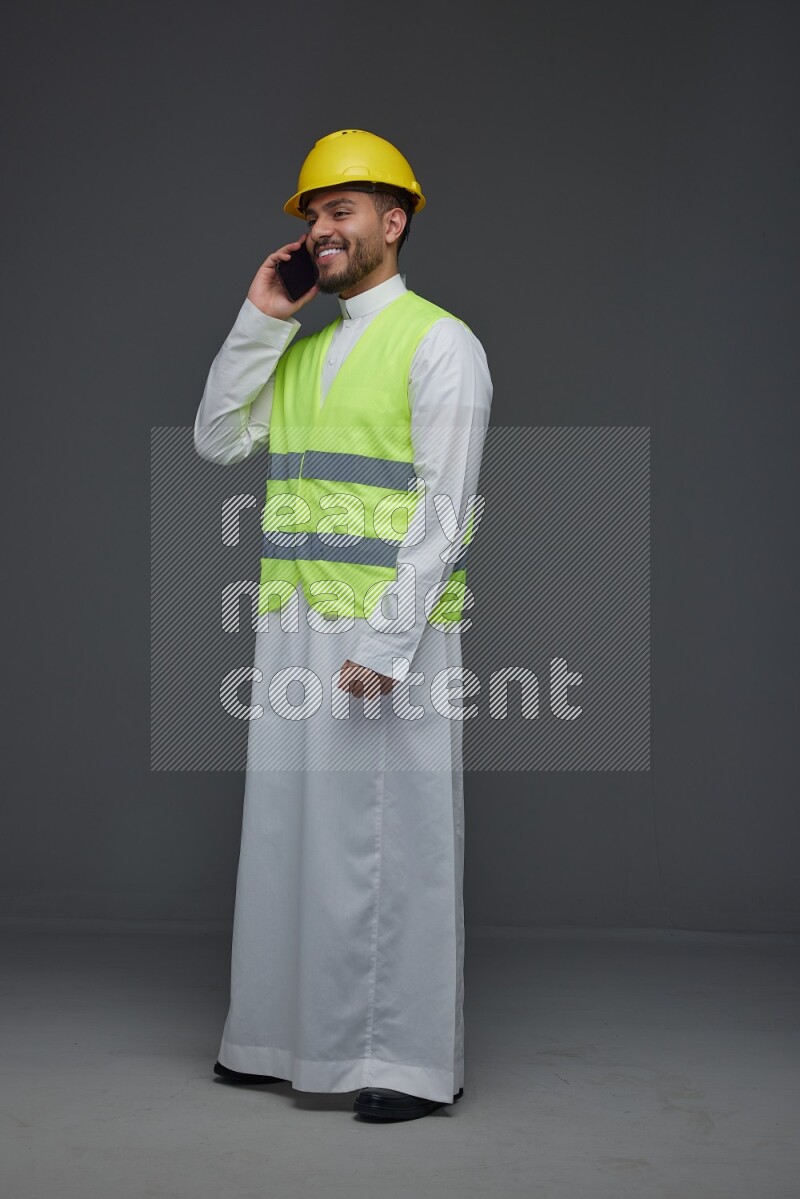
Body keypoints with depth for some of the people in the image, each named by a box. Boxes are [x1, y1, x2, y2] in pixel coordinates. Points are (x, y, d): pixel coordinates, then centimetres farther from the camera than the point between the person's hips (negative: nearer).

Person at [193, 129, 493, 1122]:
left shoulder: (439, 342, -7)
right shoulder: (300, 350, 16)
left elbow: (444, 513, -14)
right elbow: (216, 440, 8)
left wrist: (383, 643, -21)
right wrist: (258, 321, 1)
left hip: (393, 636, -7)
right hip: (295, 630, 7)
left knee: (395, 841, -2)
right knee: (290, 827, 11)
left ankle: (412, 1060, 7)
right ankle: (295, 1035, 23)